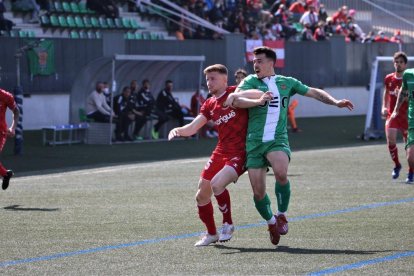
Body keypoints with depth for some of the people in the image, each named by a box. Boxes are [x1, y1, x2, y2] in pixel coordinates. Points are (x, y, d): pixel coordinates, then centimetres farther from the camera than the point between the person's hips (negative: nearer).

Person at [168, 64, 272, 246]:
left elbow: (261, 96, -19)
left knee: (217, 184, -28)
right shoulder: (209, 104, 13)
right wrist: (177, 131, -10)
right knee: (202, 195, 7)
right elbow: (192, 128, 8)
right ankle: (211, 234, 27)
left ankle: (228, 224, -6)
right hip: (220, 153, 8)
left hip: (240, 153, -8)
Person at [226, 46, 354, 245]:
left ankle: (281, 215, -8)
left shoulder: (287, 83, 11)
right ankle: (271, 222, 26)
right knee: (258, 192, -2)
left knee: (281, 173, -30)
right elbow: (236, 99, -14)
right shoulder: (250, 81, 4)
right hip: (254, 143, 0)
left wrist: (335, 102, 6)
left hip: (278, 140, 0)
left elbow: (314, 92, 19)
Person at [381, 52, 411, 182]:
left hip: (407, 116, -2)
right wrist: (384, 107, 7)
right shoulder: (389, 79, 5)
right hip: (392, 114, 2)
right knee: (391, 140, -15)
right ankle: (397, 165, 10)